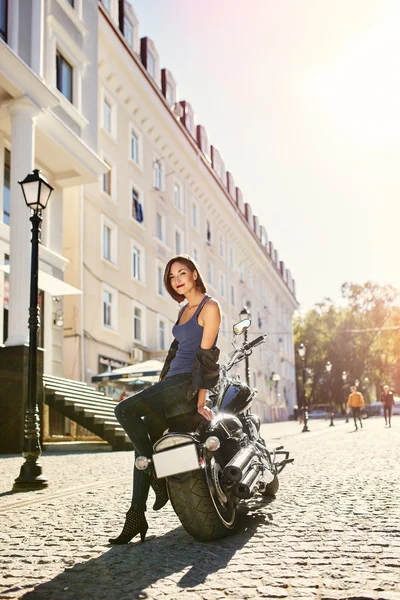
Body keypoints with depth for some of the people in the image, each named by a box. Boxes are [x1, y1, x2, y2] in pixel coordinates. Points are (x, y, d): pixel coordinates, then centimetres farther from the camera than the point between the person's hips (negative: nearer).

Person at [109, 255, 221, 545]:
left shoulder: (210, 306, -5)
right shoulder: (185, 310, 21)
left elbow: (206, 355, -13)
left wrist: (201, 401, -18)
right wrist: (160, 384, 17)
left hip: (189, 381, -9)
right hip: (173, 383, 9)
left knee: (125, 410, -23)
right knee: (143, 444, 1)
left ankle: (158, 475, -13)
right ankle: (137, 515, 5)